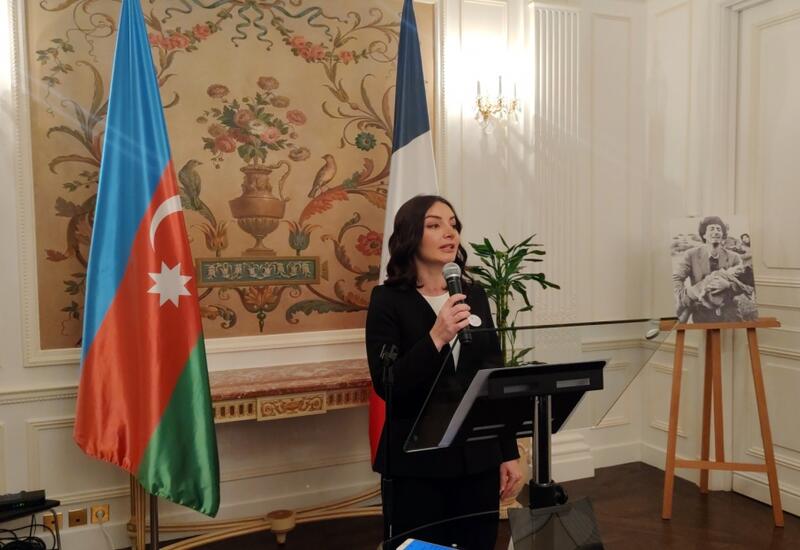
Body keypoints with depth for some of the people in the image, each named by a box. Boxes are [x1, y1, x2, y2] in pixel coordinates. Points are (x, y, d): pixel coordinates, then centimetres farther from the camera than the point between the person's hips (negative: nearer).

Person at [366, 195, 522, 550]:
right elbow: (386, 385, -15)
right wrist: (436, 337, -26)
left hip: (478, 458, 4)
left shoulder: (475, 295, 6)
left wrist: (509, 453, 9)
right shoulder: (388, 299, -7)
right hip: (416, 463, -4)